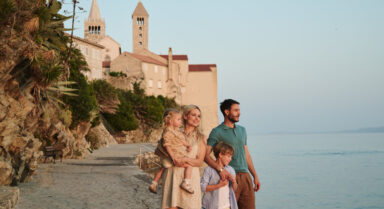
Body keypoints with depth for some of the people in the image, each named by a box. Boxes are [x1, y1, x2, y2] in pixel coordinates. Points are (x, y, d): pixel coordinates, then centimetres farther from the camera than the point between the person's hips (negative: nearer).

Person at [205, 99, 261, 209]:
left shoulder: (242, 130, 18)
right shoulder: (217, 132, -3)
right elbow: (206, 154, -13)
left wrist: (255, 176, 16)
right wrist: (220, 168, -27)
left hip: (246, 176, 6)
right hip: (229, 177, -6)